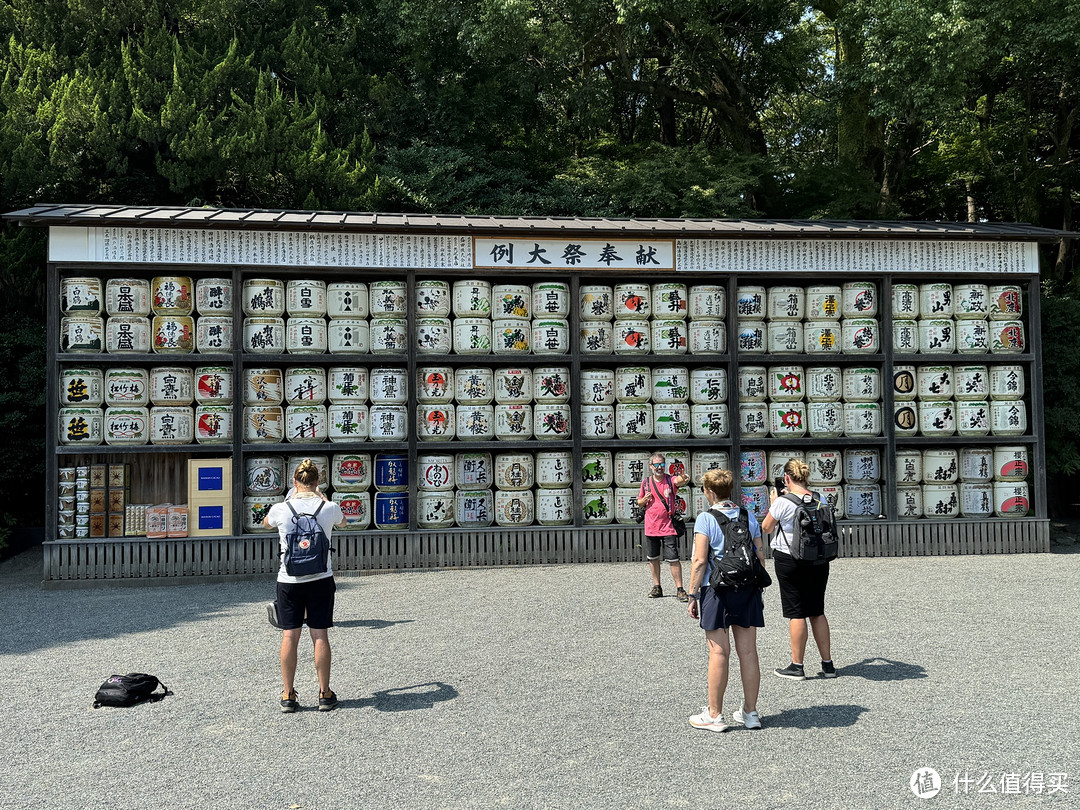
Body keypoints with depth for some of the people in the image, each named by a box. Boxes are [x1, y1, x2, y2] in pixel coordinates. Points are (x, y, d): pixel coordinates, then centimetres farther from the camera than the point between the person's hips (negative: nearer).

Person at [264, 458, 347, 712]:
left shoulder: (281, 509, -8)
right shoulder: (330, 508, -7)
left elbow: (266, 523, 17)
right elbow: (342, 523, 18)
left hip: (289, 581, 0)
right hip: (321, 579, 0)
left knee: (289, 636, 7)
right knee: (320, 636, 6)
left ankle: (288, 695, 14)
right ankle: (325, 694, 12)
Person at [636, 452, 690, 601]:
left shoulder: (671, 480, -6)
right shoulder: (646, 482, 5)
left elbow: (679, 481, -32)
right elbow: (639, 502, 16)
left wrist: (684, 479, -55)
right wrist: (645, 500, -7)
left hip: (668, 527, -4)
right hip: (651, 527, 4)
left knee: (673, 559, -6)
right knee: (652, 558, 12)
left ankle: (679, 589, 2)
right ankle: (657, 587, 26)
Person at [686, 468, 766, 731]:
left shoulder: (705, 518, -7)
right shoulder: (749, 517, 7)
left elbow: (700, 561, -12)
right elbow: (760, 556, 8)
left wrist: (693, 595, -6)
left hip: (716, 590, -4)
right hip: (747, 589, 5)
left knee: (719, 653, 0)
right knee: (748, 652, 9)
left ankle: (714, 715, 9)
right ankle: (750, 713, 18)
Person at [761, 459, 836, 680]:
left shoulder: (783, 502, -15)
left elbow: (766, 528, -3)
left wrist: (773, 502, 7)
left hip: (789, 560, -5)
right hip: (818, 560, 5)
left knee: (796, 613, 1)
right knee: (817, 612, 13)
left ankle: (797, 666, 7)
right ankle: (827, 664, 17)